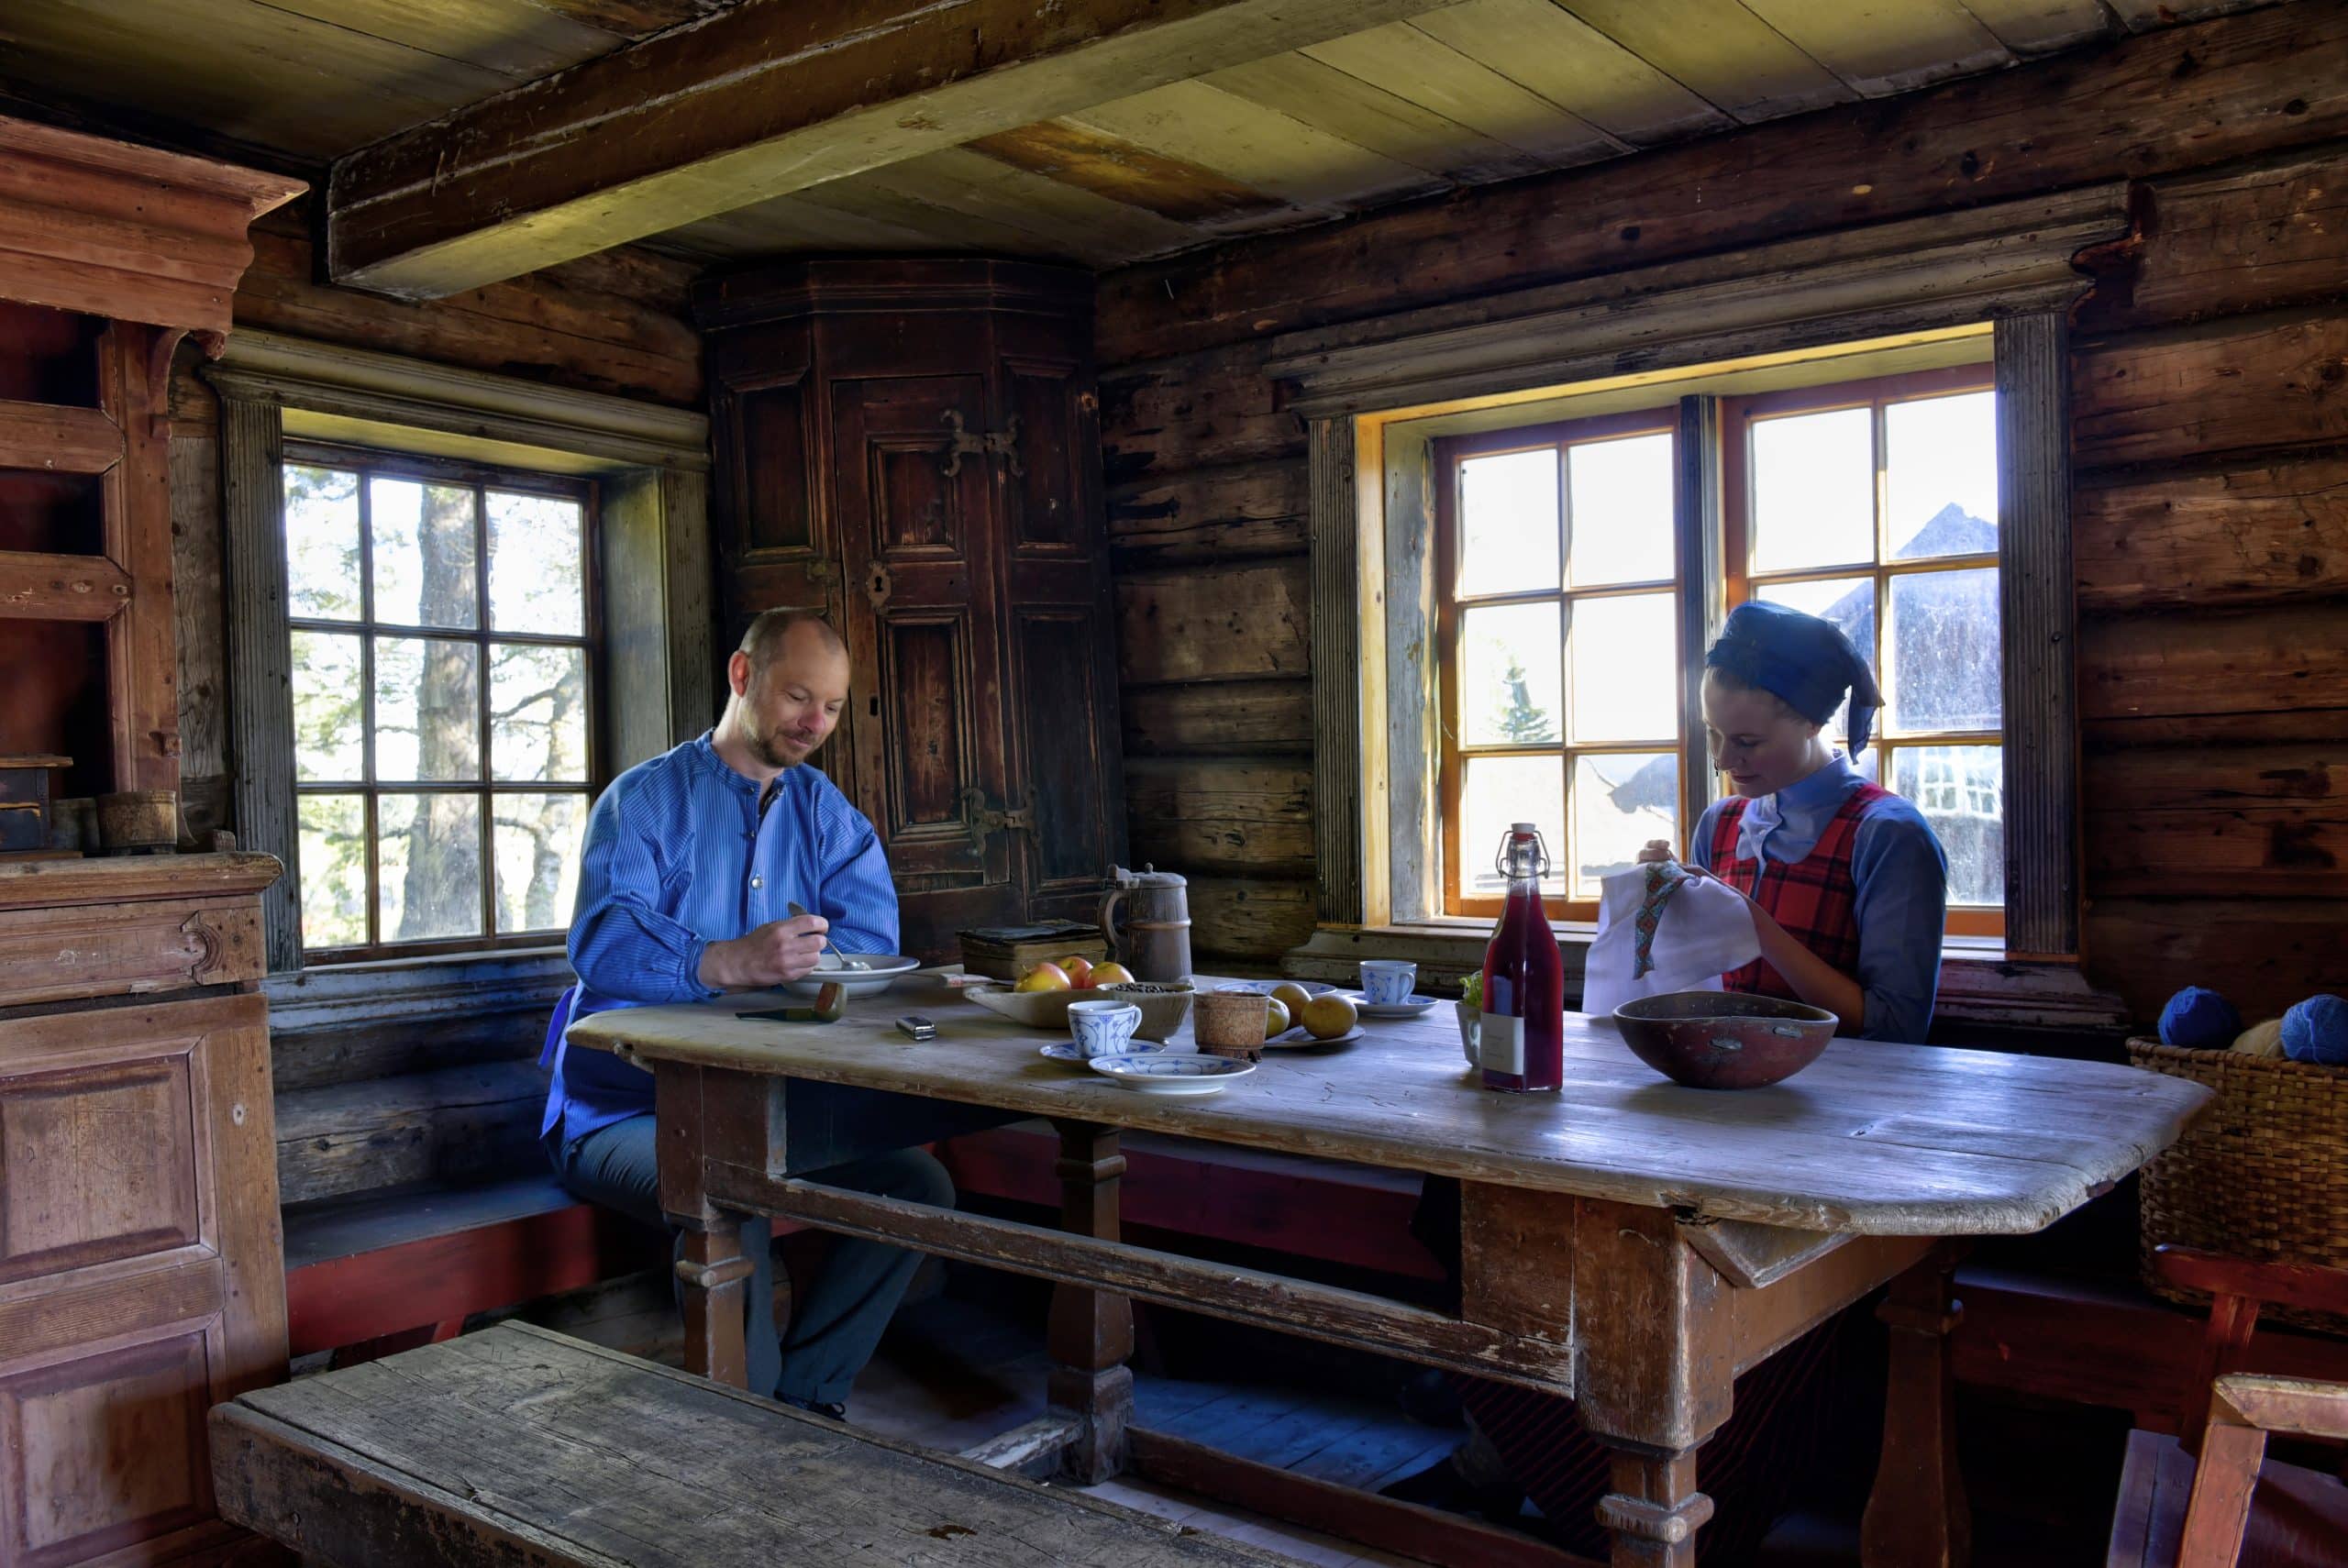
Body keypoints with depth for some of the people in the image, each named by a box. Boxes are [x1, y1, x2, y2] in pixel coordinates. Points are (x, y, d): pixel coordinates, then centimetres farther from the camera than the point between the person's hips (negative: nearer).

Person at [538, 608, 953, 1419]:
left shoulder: (825, 812, 12)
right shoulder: (645, 799, -3)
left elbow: (871, 937, -4)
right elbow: (602, 941, -23)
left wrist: (783, 962, -26)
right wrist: (726, 963, -42)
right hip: (627, 1110, -5)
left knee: (919, 1183, -13)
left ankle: (803, 1397, -6)